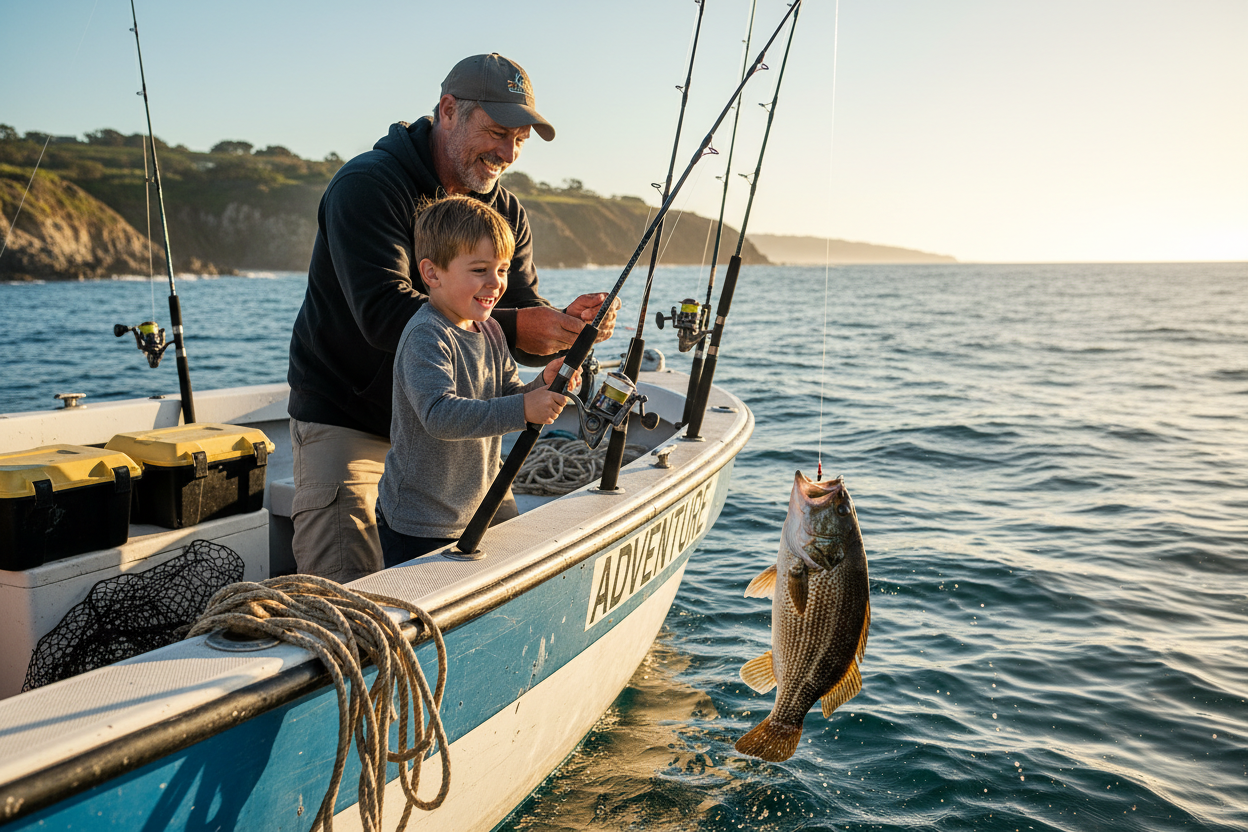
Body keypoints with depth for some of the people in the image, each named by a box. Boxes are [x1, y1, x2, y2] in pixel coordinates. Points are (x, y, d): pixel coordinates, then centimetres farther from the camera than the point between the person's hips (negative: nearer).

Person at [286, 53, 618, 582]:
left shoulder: (505, 212, 3)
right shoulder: (366, 186, -18)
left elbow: (523, 328, -3)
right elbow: (384, 313, -32)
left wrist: (566, 325, -27)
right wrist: (511, 327, -40)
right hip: (344, 417, -6)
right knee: (348, 597, -18)